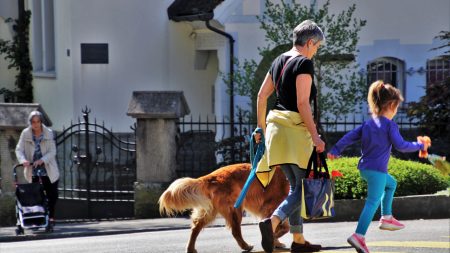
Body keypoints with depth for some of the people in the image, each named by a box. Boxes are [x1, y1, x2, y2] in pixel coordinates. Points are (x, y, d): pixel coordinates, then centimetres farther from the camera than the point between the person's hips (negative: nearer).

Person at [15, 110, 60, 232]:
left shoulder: (48, 133, -5)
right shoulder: (25, 134, -4)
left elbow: (52, 152, -9)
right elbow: (19, 149, -8)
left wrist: (42, 160, -26)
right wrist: (23, 160, -28)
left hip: (47, 170, -1)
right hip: (32, 170, 1)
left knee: (52, 195, -2)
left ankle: (50, 219, 5)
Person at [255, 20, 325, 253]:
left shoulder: (279, 61, 14)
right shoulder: (304, 63, -11)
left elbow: (262, 96, 17)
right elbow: (302, 103, -17)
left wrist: (261, 127, 24)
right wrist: (315, 136, -15)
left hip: (276, 124, 8)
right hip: (295, 127, -8)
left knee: (296, 185, 15)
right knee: (305, 185, -4)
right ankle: (272, 222, -25)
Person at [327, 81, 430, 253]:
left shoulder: (367, 124, 12)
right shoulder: (390, 125, -9)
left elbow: (350, 137, 9)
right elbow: (401, 146, -13)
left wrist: (335, 150, 12)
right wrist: (420, 146, -1)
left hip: (364, 168, 9)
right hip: (377, 170, -9)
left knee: (391, 183, 31)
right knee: (373, 202, -12)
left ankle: (386, 218, 28)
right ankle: (358, 236, -24)